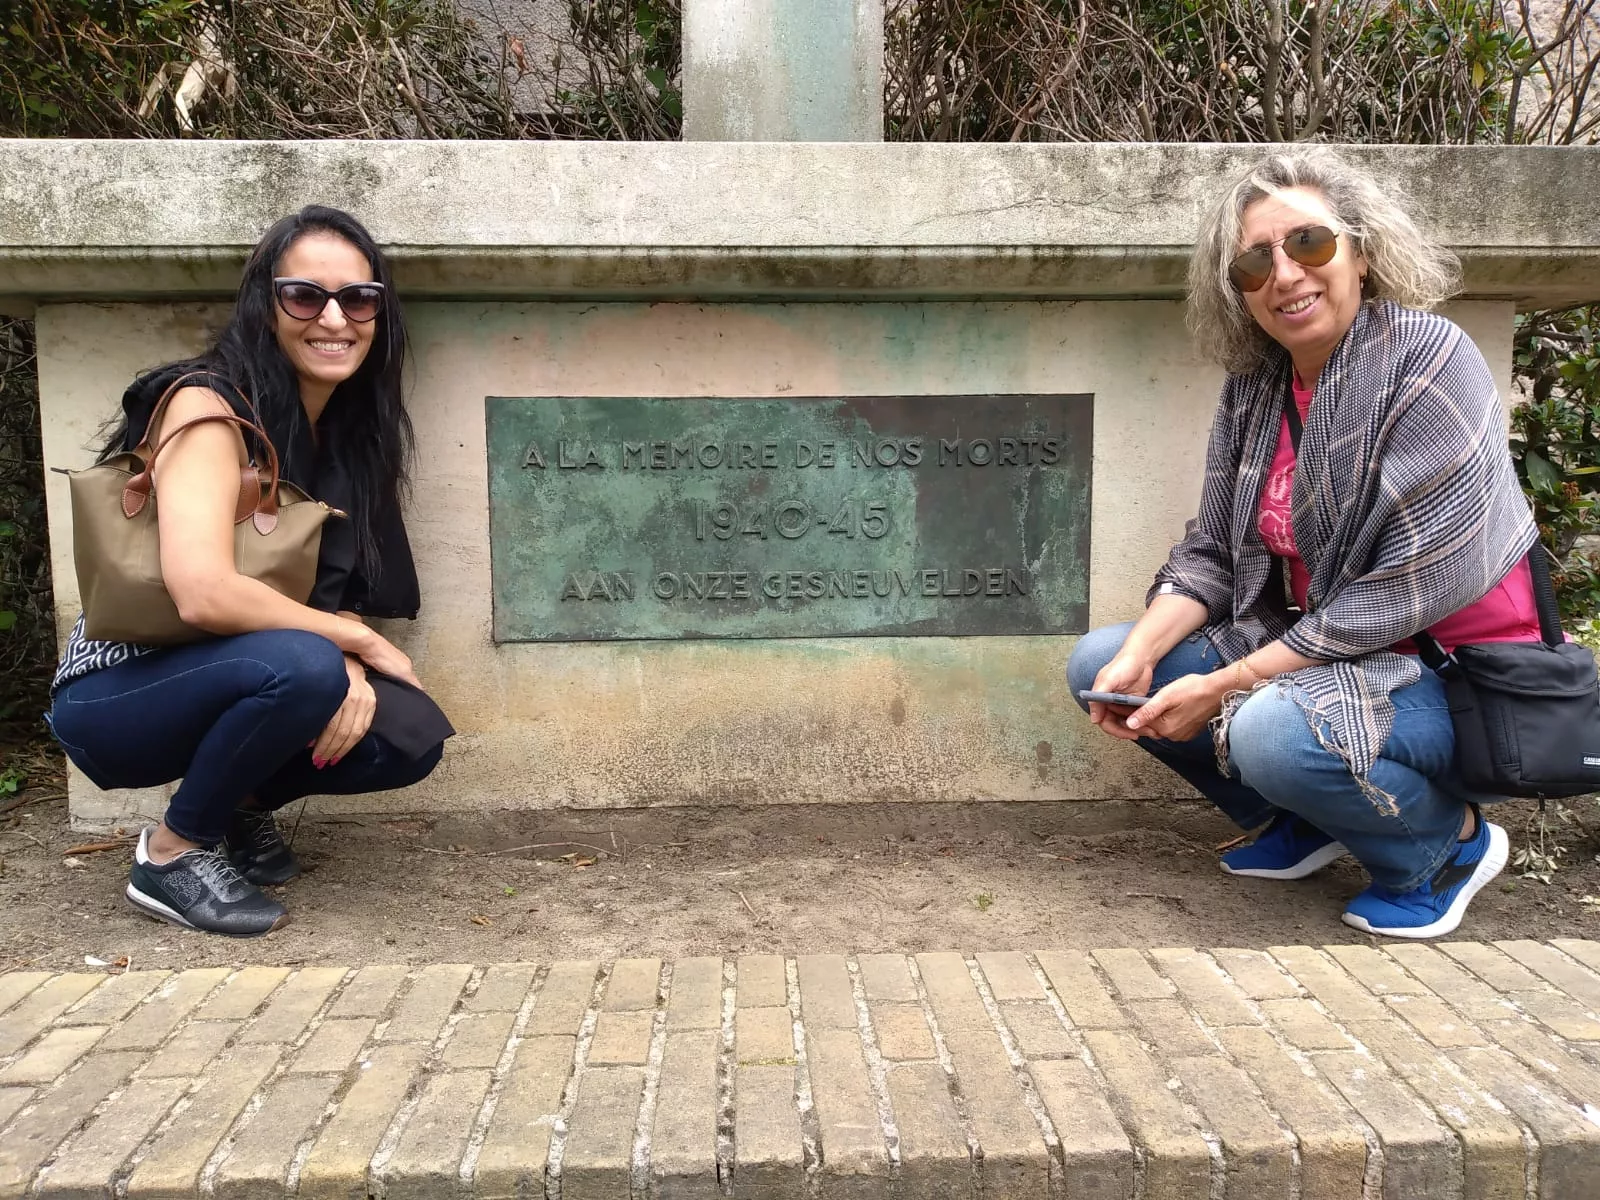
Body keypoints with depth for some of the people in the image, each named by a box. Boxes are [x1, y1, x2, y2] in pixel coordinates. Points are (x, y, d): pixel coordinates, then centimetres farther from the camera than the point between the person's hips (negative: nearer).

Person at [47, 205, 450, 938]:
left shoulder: (348, 428, 3)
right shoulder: (209, 406, -20)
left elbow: (336, 589, 2)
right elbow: (203, 594, -33)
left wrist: (349, 667, -20)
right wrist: (359, 645, -21)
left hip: (219, 689, 7)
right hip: (116, 696, -6)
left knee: (410, 738, -13)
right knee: (303, 665, -33)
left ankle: (239, 803, 13)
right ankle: (175, 851, -8)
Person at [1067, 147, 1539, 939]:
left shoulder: (1431, 364, -18)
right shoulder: (1254, 383, 2)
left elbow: (1410, 592, -23)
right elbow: (1211, 552, 4)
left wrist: (1221, 687, -22)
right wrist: (1138, 659, -14)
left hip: (1456, 680, -7)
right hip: (1308, 646, 7)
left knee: (1275, 731, -36)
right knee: (1098, 664, -1)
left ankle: (1451, 837, -2)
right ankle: (1302, 823, 14)